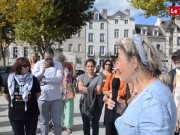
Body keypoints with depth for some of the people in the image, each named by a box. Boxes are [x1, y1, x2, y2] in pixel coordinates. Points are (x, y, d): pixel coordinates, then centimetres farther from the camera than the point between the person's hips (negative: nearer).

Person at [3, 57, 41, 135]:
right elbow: (6, 94, 10)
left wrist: (31, 101, 6)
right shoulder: (11, 79, -2)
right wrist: (13, 102, 10)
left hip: (31, 113, -1)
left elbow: (38, 93, 5)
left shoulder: (33, 79, -6)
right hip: (15, 114, 1)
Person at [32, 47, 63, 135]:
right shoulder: (38, 64, 3)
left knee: (57, 121, 9)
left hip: (56, 98, 0)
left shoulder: (58, 64, 1)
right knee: (43, 122, 12)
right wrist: (42, 70, -19)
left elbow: (59, 78, -13)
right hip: (42, 97, 1)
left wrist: (43, 79, -10)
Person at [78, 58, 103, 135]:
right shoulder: (82, 76, 6)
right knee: (85, 124, 13)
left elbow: (98, 91, -11)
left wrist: (86, 89, -11)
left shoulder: (99, 78, -2)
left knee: (95, 124, 8)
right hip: (84, 103, 2)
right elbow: (80, 87, -11)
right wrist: (93, 90, -15)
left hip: (95, 104, -2)